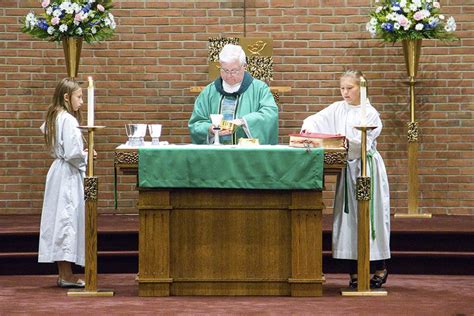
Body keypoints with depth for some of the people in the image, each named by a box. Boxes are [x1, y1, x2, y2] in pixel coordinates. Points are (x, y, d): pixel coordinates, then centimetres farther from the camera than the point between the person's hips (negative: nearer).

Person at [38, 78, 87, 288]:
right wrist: (87, 157, -3)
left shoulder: (54, 117, 11)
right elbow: (72, 153, -23)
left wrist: (82, 155, 14)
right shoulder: (68, 120, -18)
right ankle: (66, 276, -3)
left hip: (59, 172, 10)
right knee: (68, 220, -6)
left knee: (60, 221, 10)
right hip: (68, 176, -10)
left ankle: (63, 273, 14)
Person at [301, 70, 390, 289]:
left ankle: (380, 267, 7)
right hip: (347, 168, 4)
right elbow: (315, 120, 1)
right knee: (348, 216, 2)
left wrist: (348, 141, -29)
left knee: (370, 215, -3)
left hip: (367, 168, -4)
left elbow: (365, 143, -13)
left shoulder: (370, 113, -4)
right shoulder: (337, 109, 8)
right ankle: (353, 270, 6)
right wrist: (308, 128, -19)